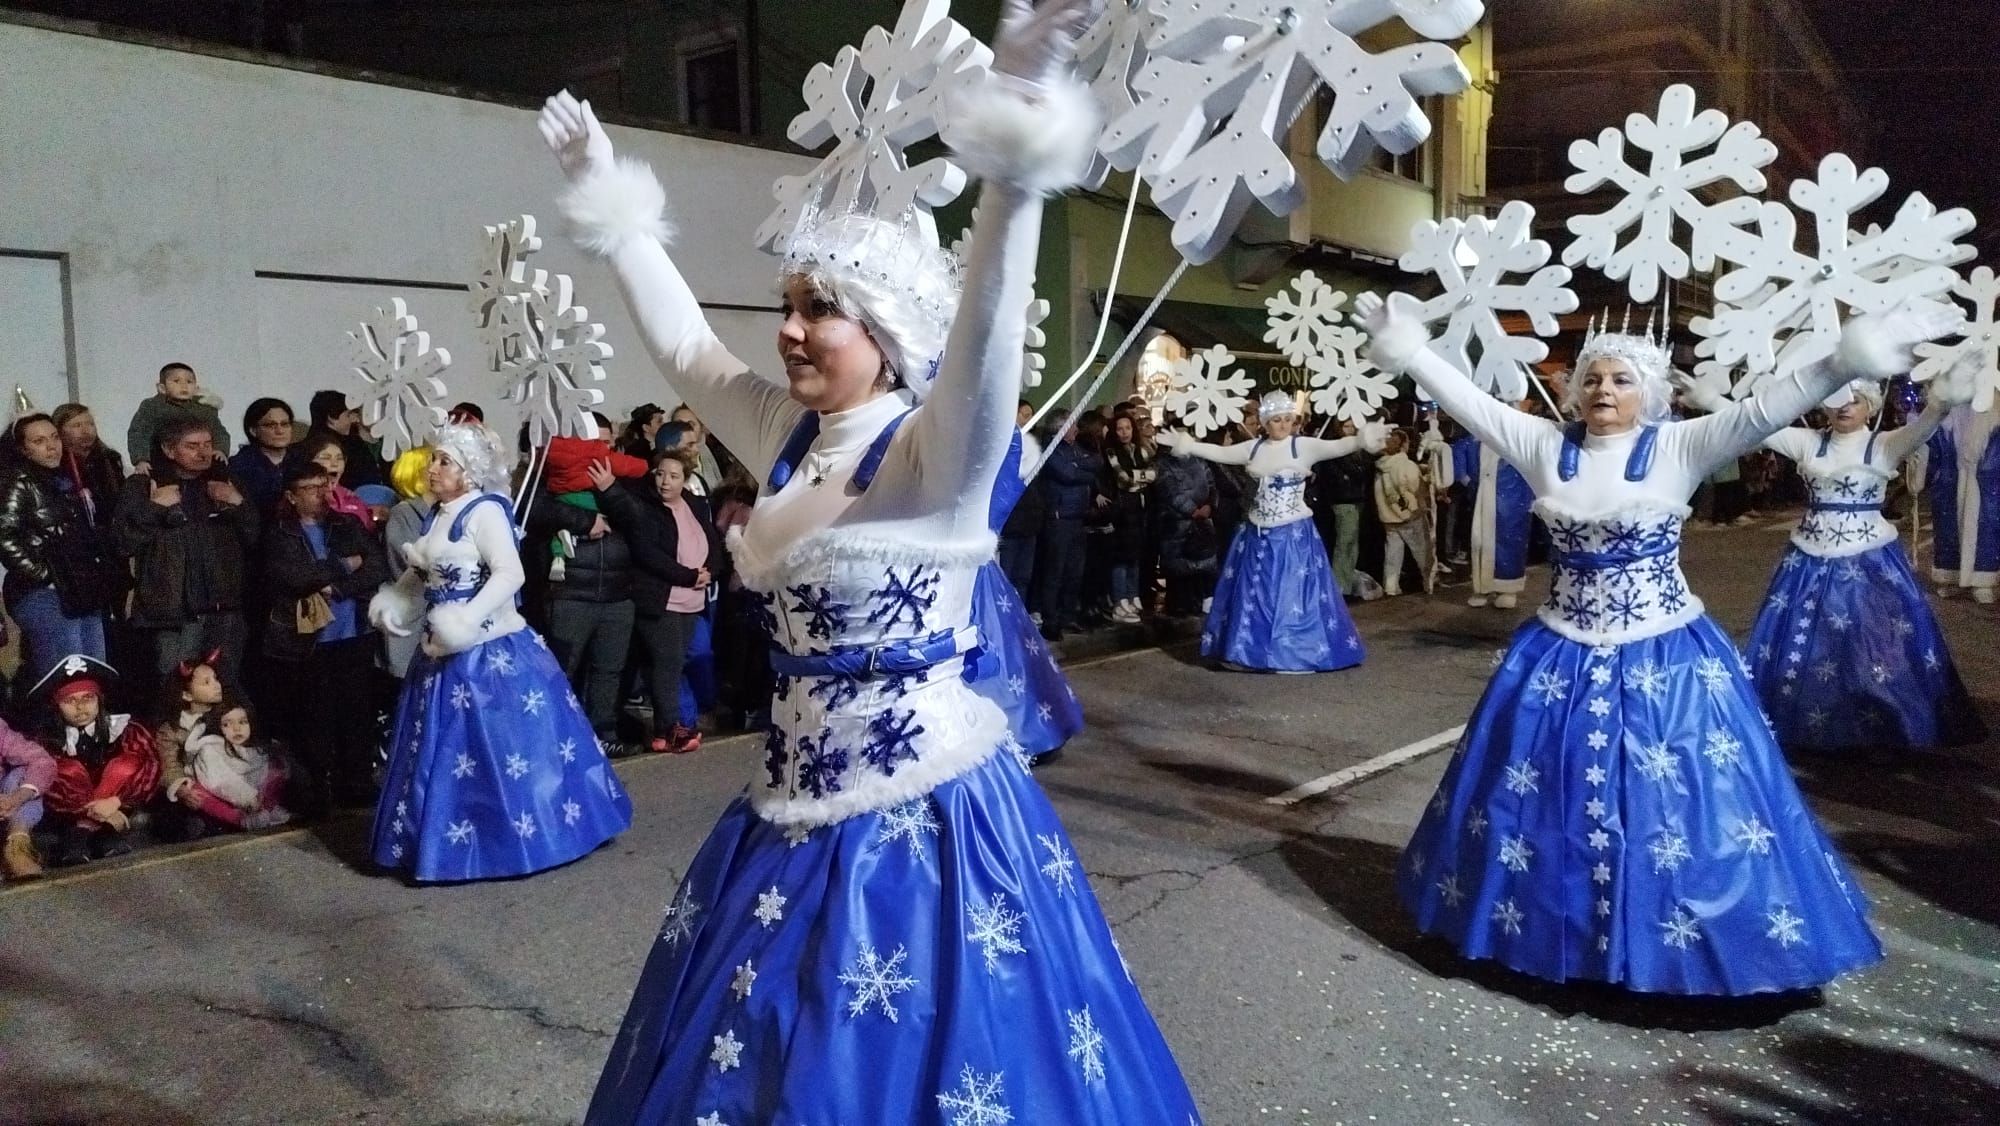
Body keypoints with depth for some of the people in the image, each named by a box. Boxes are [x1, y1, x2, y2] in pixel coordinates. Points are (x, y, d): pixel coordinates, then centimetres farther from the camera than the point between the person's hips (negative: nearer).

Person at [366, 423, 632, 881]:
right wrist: (395, 600, 12)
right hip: (444, 650, 9)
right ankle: (437, 836, 28)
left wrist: (467, 619, -33)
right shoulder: (438, 514, 11)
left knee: (500, 745, -3)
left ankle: (519, 830, 9)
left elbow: (510, 573, -26)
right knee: (442, 749, 16)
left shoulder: (485, 511, -15)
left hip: (488, 650, -9)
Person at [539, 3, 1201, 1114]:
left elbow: (983, 339, -32)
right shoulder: (787, 437, 5)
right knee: (753, 1053, 20)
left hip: (922, 812, -7)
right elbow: (683, 343, 15)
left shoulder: (934, 454, -15)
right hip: (798, 801, 7)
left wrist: (1015, 166, -45)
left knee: (901, 1056, 5)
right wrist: (613, 207, 18)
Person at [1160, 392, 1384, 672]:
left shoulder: (1304, 446, -8)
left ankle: (1294, 653, 7)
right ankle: (1250, 650, 21)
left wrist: (1362, 439, -38)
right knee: (1253, 595, 10)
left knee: (1292, 595, -2)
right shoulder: (1253, 448, 6)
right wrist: (1187, 445, 10)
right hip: (1258, 535, 5)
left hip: (1293, 534, -5)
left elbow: (1337, 447, -21)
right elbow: (1220, 453, 12)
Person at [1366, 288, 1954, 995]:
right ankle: (1552, 927, 30)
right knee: (1538, 794, 10)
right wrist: (1410, 351, -8)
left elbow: (1764, 409, -17)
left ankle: (1662, 942, 18)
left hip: (1665, 660, -3)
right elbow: (1472, 403, -2)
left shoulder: (1681, 447, -6)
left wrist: (1849, 358, -29)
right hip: (1561, 656, 3)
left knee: (1670, 803, 1)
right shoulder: (1545, 445, 1)